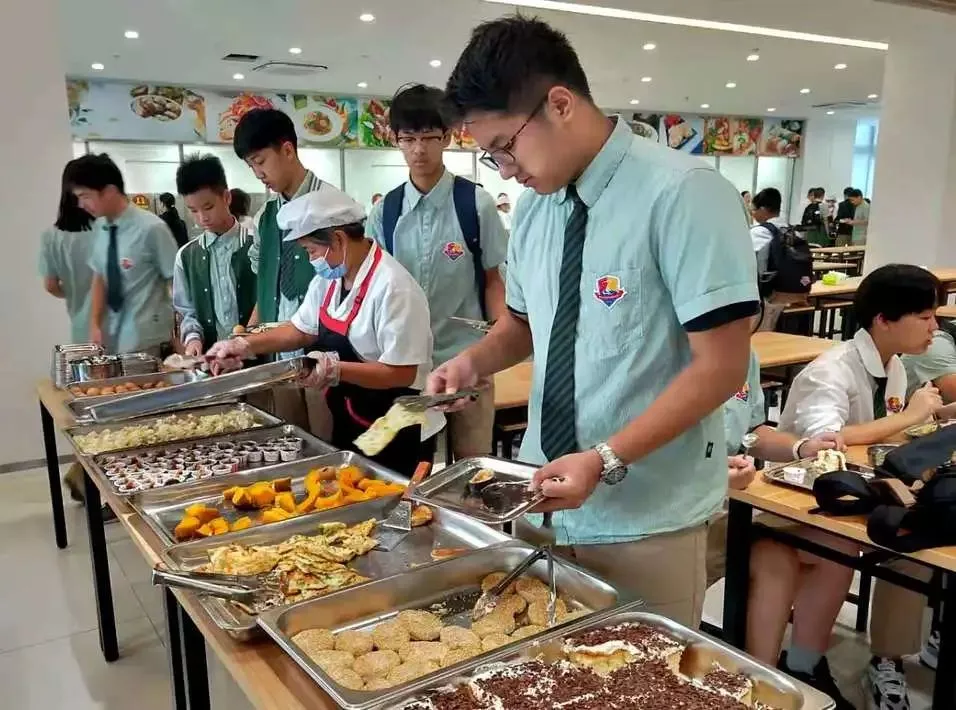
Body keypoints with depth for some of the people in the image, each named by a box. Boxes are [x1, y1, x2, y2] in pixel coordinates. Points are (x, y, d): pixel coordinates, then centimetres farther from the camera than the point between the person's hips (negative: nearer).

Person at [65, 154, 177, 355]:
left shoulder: (151, 229, -15)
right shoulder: (99, 227, 3)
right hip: (112, 338, 5)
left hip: (147, 342, -5)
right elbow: (99, 278, 11)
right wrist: (95, 326, 4)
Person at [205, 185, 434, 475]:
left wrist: (334, 369, -31)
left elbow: (402, 373, -26)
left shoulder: (391, 288, -25)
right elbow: (303, 329, 13)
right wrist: (245, 345, 2)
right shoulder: (329, 278, 2)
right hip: (347, 426, 8)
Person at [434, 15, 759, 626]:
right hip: (546, 501, 6)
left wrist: (605, 461, -23)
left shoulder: (683, 193, -17)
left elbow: (722, 367, -18)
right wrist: (474, 361, -3)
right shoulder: (533, 209, 3)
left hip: (646, 518, -6)